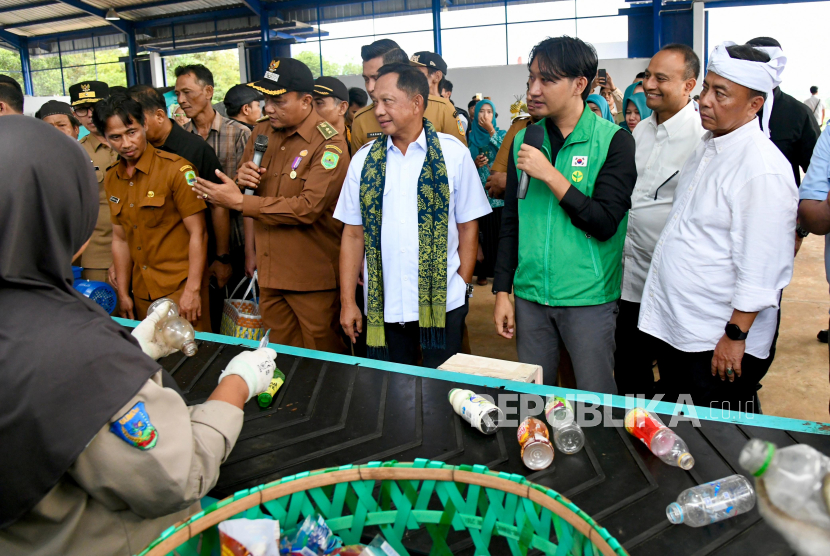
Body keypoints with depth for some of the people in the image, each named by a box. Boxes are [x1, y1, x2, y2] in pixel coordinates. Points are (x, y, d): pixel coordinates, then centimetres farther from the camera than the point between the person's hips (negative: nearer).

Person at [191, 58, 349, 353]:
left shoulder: (329, 144, -13)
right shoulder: (262, 133, 10)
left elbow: (309, 207, -23)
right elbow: (243, 187, 21)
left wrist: (240, 201, -20)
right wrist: (242, 177, -5)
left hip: (312, 277, -6)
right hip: (270, 273, 7)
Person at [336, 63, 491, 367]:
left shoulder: (453, 153, -2)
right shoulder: (364, 159, 5)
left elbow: (467, 226, 1)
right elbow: (353, 234, 5)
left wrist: (463, 286, -4)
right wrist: (348, 301, 3)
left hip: (443, 304, -2)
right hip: (383, 306, 2)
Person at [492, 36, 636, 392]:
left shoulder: (613, 140, -6)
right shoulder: (523, 140, 6)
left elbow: (605, 223, -15)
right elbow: (510, 222, 10)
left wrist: (549, 174, -18)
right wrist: (502, 292, 7)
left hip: (589, 298, -4)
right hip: (529, 296, 4)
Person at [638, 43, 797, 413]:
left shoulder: (763, 168, -19)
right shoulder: (708, 146, 9)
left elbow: (762, 268, -21)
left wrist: (735, 335, -18)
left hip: (719, 341, -8)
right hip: (674, 326, 9)